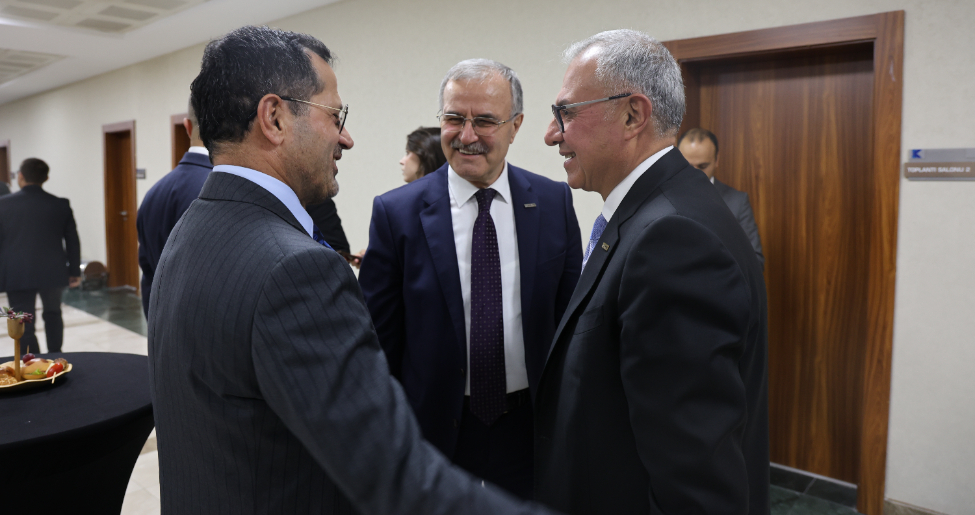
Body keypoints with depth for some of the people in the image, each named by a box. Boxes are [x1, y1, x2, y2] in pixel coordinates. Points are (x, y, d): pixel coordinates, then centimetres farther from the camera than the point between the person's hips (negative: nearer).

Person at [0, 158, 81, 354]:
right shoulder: (61, 205, -3)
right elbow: (72, 241, 1)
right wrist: (75, 271, 11)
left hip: (17, 275, -2)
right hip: (53, 272, 2)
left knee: (24, 327, 4)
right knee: (53, 314, 24)